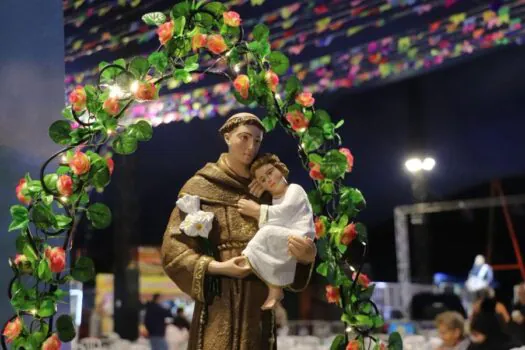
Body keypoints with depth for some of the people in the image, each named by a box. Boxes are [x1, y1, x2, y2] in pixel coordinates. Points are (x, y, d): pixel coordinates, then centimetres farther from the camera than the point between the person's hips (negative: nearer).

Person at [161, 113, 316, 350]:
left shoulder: (264, 190, 12)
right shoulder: (201, 186, 1)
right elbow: (172, 248, -4)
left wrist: (307, 256, -17)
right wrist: (217, 267, -17)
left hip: (260, 303, 4)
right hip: (221, 303, -4)